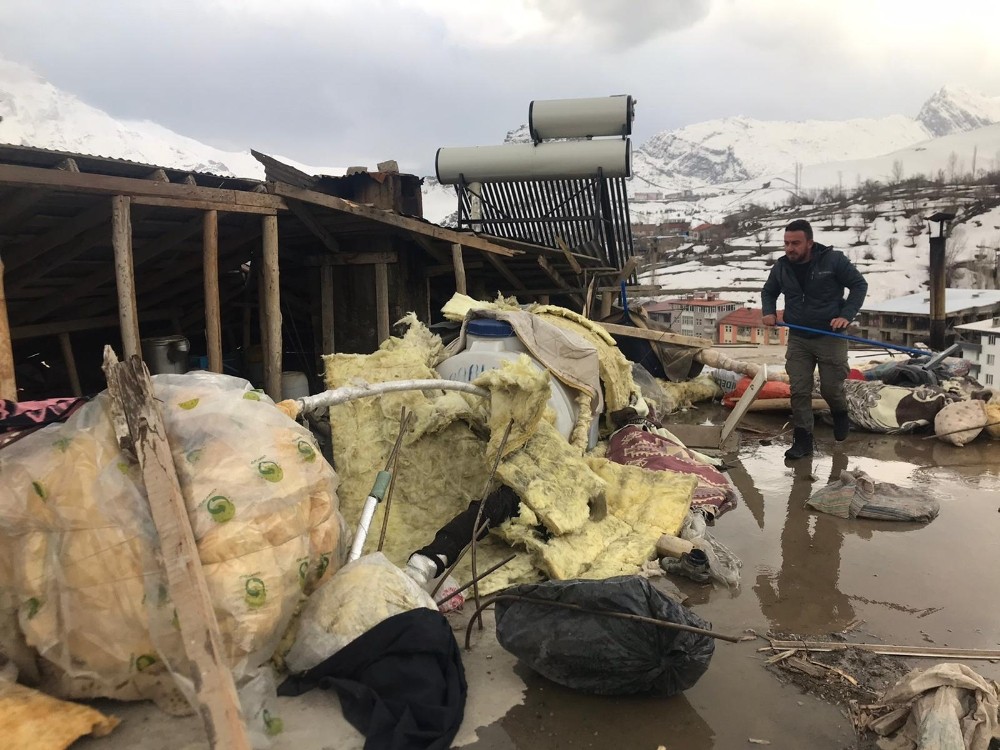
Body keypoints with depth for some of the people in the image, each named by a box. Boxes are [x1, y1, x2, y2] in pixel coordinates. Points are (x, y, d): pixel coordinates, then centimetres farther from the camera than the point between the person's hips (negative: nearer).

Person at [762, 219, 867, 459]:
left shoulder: (833, 260, -12)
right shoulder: (781, 267, -1)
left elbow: (859, 285, -4)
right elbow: (768, 292, 18)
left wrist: (846, 315, -16)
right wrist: (769, 312, -1)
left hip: (831, 337, -3)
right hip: (797, 340, 3)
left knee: (831, 387, 3)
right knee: (799, 391, -1)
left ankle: (841, 416, 38)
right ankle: (803, 440, 8)